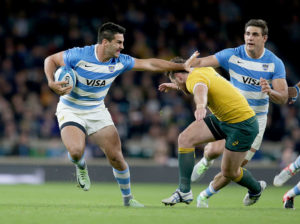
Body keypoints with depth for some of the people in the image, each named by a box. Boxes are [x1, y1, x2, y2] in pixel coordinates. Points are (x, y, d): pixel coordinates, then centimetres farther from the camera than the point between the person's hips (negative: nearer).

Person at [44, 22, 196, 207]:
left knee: (116, 156, -5)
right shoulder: (79, 56, -22)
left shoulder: (119, 62, -8)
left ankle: (128, 198, 17)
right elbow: (51, 60, -8)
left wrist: (182, 66, 0)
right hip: (71, 111, -4)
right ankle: (81, 167, 11)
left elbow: (149, 64, 1)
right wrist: (51, 82, -26)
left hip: (97, 111, 4)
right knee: (76, 151, -29)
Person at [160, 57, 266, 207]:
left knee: (229, 172, 1)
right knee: (185, 139, -6)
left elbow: (200, 90, -50)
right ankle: (184, 192, -7)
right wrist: (175, 86, 42)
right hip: (222, 120, 10)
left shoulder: (195, 78, -23)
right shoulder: (205, 70, 6)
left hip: (243, 125, -10)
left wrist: (200, 107, -73)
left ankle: (256, 189, 33)